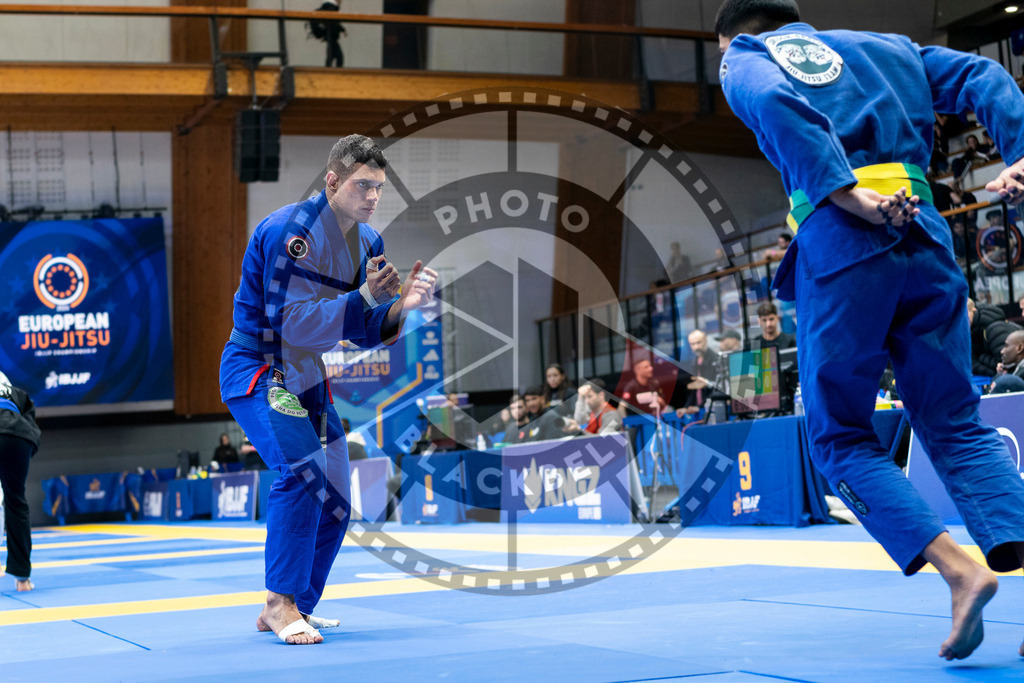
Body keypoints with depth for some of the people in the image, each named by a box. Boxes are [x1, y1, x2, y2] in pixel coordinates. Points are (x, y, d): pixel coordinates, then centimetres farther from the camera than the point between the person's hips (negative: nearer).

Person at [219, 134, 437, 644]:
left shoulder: (367, 243, 1)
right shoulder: (288, 230, -23)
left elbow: (365, 333, 3)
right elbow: (291, 321, -28)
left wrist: (402, 305, -17)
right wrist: (365, 296, -31)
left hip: (307, 377, 8)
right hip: (255, 370, -8)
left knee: (333, 504, 8)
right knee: (302, 468, -29)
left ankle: (289, 611, 25)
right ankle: (281, 602, -17)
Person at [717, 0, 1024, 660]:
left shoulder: (746, 58, 13)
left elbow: (776, 102, -11)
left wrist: (851, 197, -15)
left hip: (840, 246, -4)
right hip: (927, 238, 5)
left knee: (840, 436, 7)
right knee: (956, 423, 12)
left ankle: (960, 570, -11)